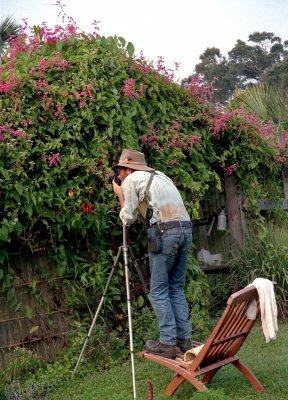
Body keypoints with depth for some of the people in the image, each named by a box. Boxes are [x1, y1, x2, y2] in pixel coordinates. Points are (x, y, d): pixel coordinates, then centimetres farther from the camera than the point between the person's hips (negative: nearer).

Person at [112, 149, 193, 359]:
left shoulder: (131, 180, 7)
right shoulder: (160, 176, 27)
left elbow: (128, 218, 7)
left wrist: (120, 195, 20)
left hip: (164, 232, -7)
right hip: (186, 229, 7)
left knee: (159, 291, 1)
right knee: (176, 287, 14)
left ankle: (167, 343, -1)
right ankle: (184, 338, 13)